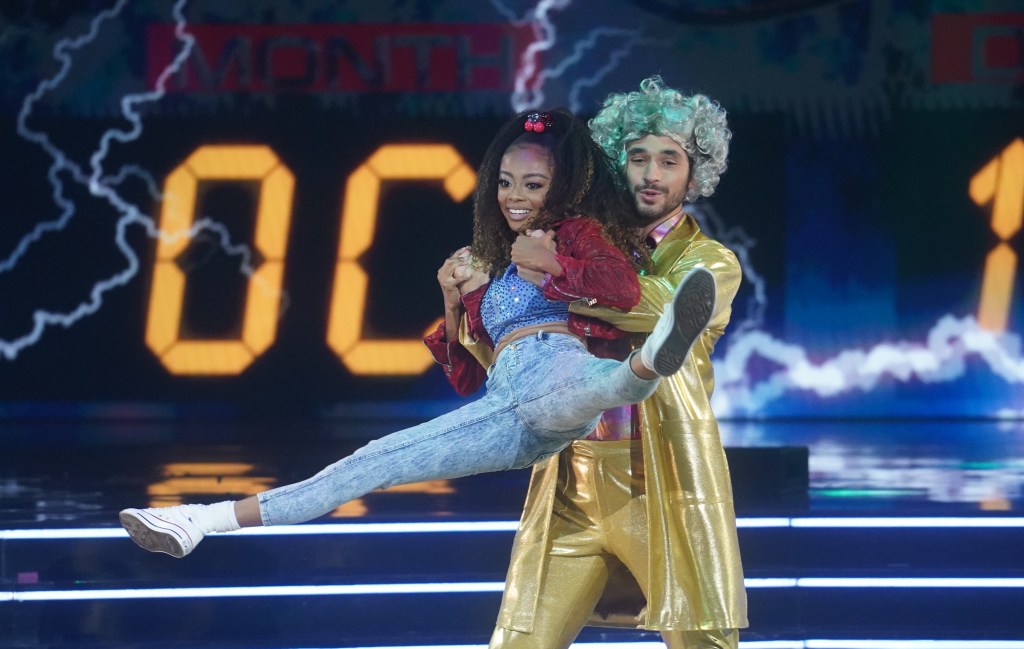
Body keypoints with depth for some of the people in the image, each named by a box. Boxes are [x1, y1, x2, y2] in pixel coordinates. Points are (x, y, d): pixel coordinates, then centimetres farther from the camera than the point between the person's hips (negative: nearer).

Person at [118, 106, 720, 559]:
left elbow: (626, 288, -8)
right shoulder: (490, 264, 32)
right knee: (375, 461, 0)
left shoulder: (579, 231, 14)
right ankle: (207, 520, -3)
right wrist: (455, 303, 16)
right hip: (504, 396, 6)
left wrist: (553, 264, -2)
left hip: (557, 363, -6)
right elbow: (465, 378, 29)